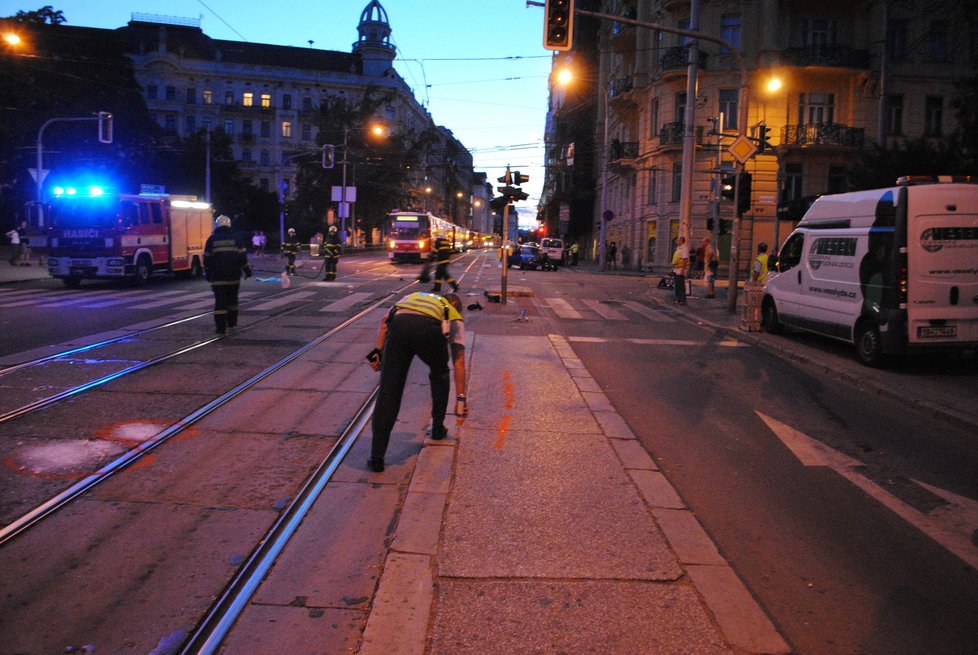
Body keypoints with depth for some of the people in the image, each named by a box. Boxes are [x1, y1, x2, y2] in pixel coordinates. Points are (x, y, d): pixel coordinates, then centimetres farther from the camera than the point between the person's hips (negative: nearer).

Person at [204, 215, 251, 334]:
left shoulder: (212, 239, 0)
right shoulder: (236, 238, 2)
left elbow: (207, 258, 3)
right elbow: (243, 256, 0)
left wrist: (208, 274, 13)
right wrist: (247, 270, 8)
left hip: (217, 276, -2)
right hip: (234, 276, 2)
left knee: (220, 301, -3)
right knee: (232, 298, 18)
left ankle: (221, 326, -9)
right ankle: (232, 321, 27)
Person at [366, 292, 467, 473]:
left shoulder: (413, 297, 44)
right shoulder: (454, 317, 36)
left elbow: (385, 320, 23)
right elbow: (459, 361, 29)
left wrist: (378, 351, 19)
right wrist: (461, 397, 30)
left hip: (398, 324, 1)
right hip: (430, 329, -1)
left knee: (388, 391, 5)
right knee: (439, 373, 32)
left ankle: (377, 457, 1)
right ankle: (438, 428, 39)